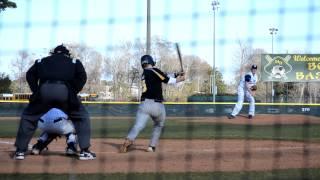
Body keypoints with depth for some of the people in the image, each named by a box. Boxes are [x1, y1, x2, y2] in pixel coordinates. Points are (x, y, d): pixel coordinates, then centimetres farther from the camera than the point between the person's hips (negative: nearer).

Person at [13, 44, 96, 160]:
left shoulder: (41, 61, 30)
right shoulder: (74, 62, 26)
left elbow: (30, 75, 18)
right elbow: (82, 77, 11)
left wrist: (36, 92, 15)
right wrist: (73, 92, 12)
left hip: (44, 90, 1)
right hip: (65, 91, -1)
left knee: (28, 117, 22)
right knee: (82, 117, 18)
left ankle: (20, 151, 16)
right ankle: (84, 151, 8)